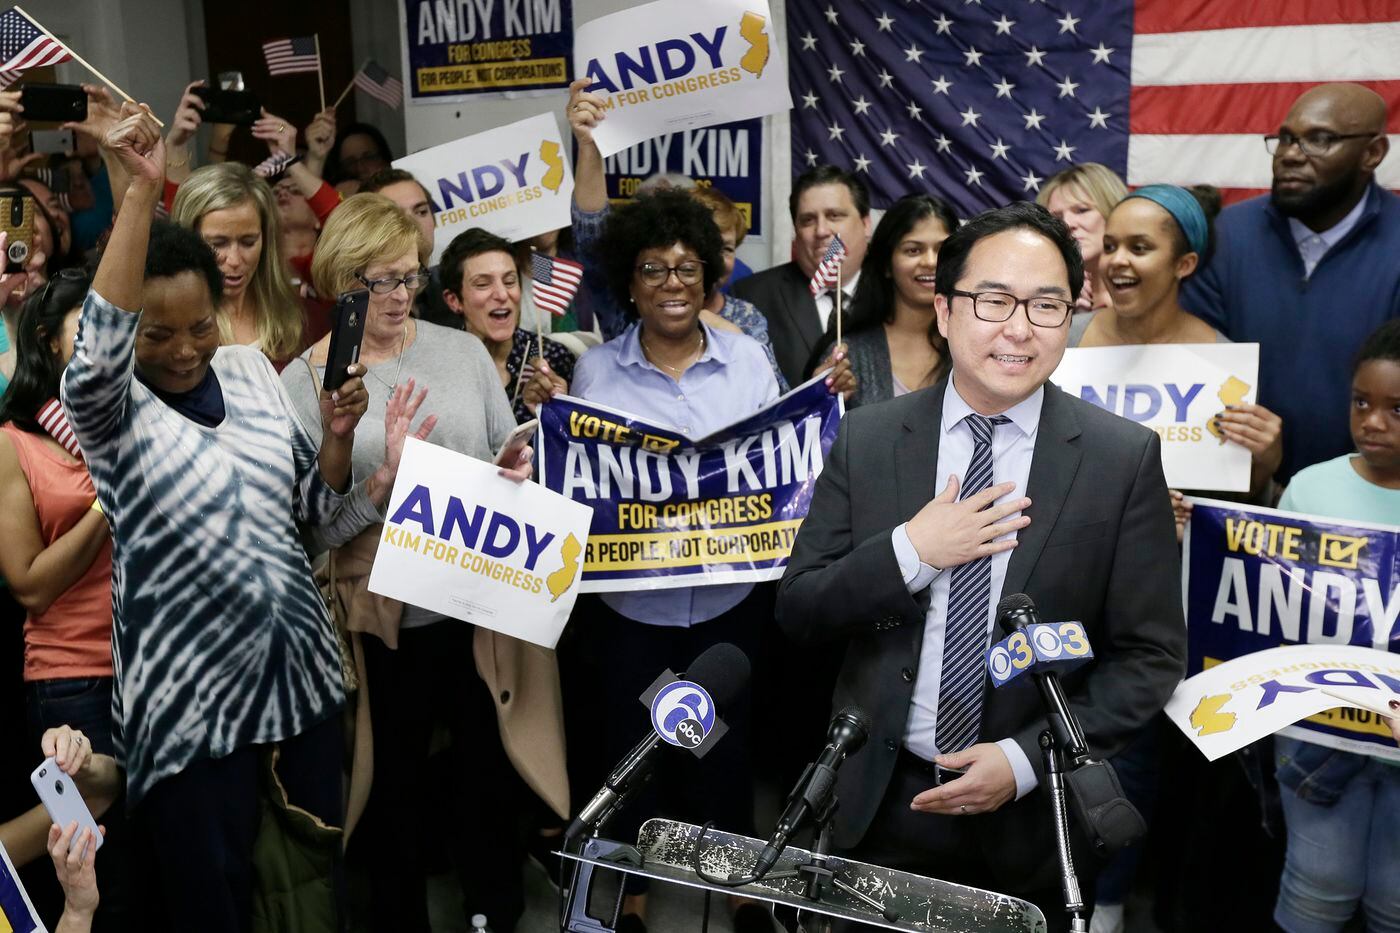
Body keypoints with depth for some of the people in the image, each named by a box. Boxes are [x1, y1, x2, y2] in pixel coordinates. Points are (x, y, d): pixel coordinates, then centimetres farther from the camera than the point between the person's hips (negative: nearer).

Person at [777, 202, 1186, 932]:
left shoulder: (1123, 458, -7)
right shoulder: (866, 439, -3)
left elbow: (1151, 655, -5)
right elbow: (796, 610, -3)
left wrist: (1029, 760, -15)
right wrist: (908, 552, -18)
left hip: (1034, 820, -1)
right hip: (876, 808, 1)